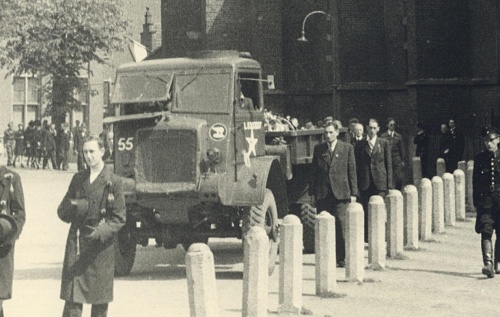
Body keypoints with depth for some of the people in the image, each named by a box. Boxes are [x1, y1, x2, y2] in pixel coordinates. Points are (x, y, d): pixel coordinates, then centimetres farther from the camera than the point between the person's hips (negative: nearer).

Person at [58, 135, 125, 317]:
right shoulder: (78, 179, 12)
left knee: (100, 302, 4)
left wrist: (101, 232, -19)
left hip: (101, 248, -3)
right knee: (72, 301, -4)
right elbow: (62, 212, 14)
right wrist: (74, 207, -8)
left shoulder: (113, 182, -1)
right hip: (76, 245, 3)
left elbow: (119, 218, -2)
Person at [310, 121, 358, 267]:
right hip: (322, 193, 2)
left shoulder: (347, 148, 5)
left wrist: (353, 193, 0)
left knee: (340, 224, -8)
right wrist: (312, 191, 7)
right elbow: (314, 171, 12)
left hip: (340, 193, -2)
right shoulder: (318, 149, 11)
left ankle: (341, 258, -2)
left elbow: (352, 171, 4)